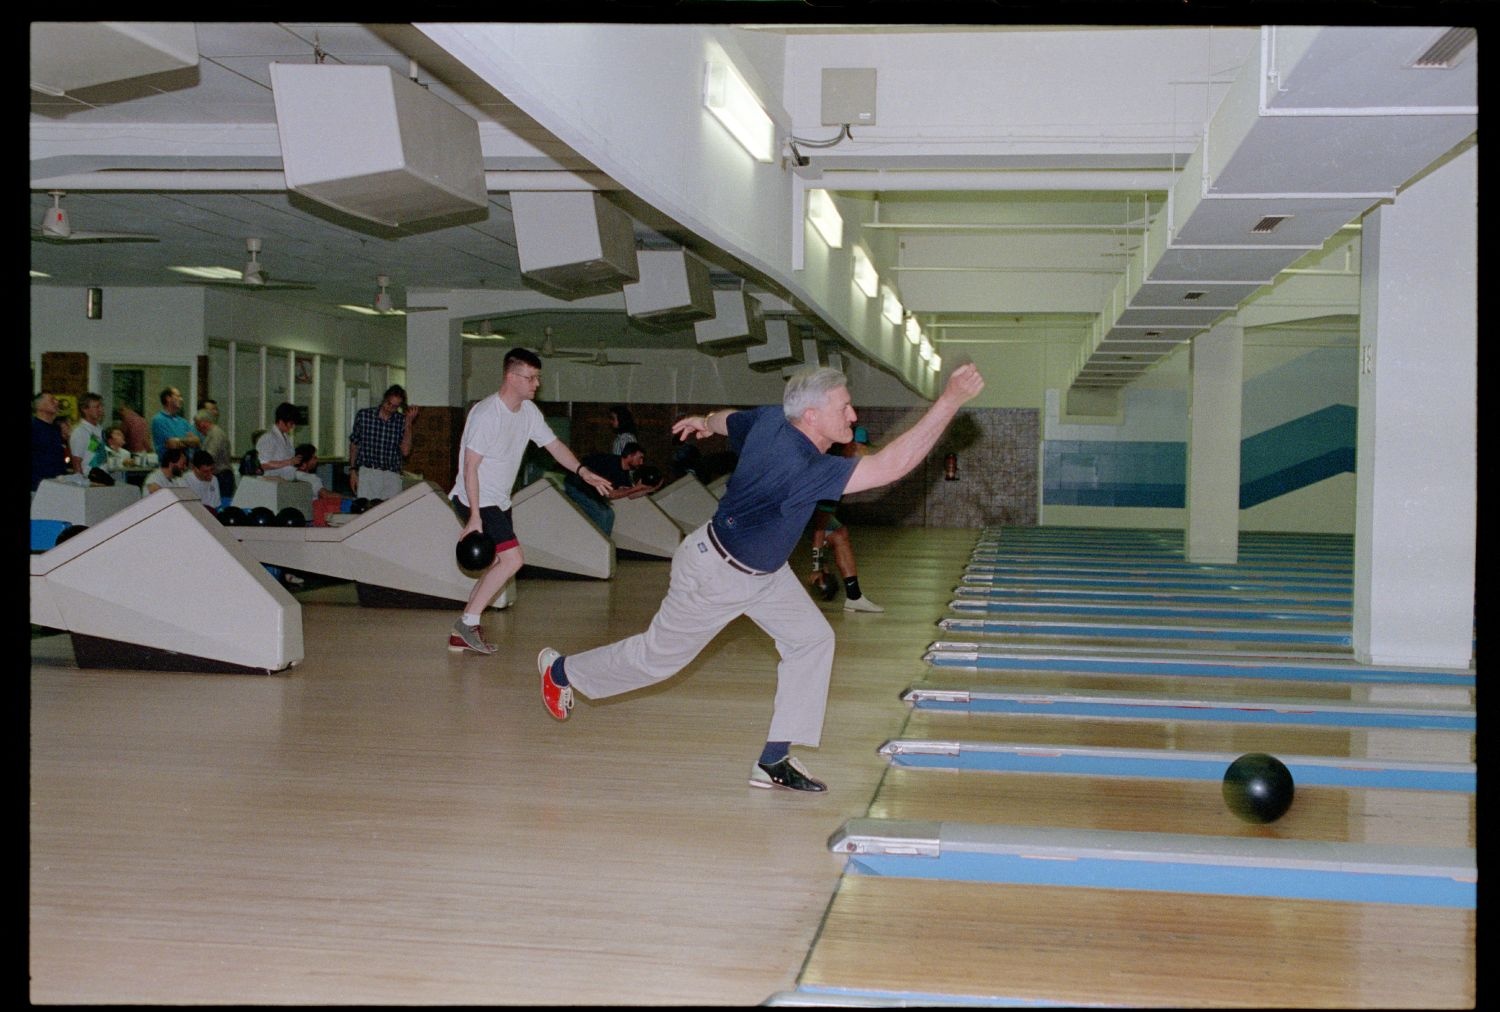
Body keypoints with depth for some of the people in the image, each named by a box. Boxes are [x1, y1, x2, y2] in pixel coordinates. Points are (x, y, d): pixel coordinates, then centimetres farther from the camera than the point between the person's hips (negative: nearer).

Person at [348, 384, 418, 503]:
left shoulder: (401, 421, 2)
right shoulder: (363, 415, 3)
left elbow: (405, 451, -4)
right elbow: (354, 444, 12)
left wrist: (408, 423, -6)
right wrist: (353, 470, 7)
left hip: (391, 476, 1)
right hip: (366, 474, -1)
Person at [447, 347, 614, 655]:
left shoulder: (529, 411, 5)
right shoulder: (486, 414, -20)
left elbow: (553, 444, 11)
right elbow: (470, 467, -21)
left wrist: (583, 472, -6)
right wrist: (475, 517, -24)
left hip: (500, 502, 9)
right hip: (476, 500, -9)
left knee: (498, 566, 10)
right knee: (512, 559, -18)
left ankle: (462, 634, 17)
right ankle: (469, 622, -8)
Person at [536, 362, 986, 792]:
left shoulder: (771, 419, -14)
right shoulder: (801, 468, -41)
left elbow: (727, 419, 9)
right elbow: (890, 465, -50)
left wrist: (701, 420, 34)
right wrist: (950, 400, -52)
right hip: (716, 576, -9)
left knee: (812, 639, -1)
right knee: (657, 657, 13)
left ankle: (774, 760, 4)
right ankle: (561, 669, 39)